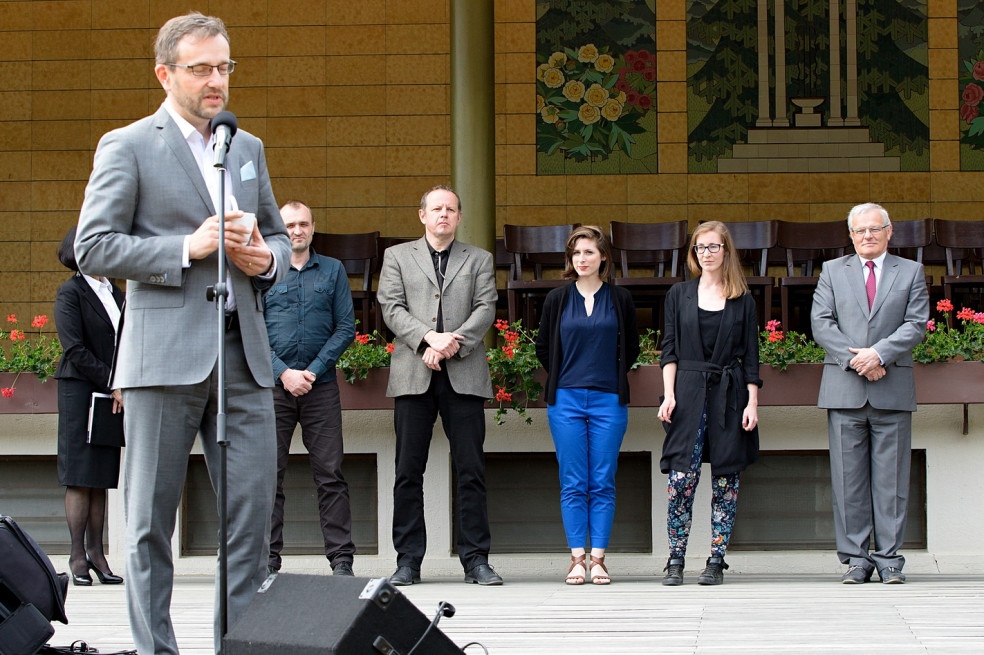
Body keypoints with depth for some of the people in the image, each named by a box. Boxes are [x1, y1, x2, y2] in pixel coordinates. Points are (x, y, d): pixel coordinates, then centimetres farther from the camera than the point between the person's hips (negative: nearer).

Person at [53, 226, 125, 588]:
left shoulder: (116, 294, 15)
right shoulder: (70, 293, -4)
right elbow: (75, 351, -11)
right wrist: (112, 384, -15)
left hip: (112, 393, 6)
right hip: (79, 391, -6)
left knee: (102, 477, 5)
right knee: (80, 477, -4)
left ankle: (96, 552, 8)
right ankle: (77, 556, 0)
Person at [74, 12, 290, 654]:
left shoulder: (249, 148, 19)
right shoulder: (127, 146, 2)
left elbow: (279, 237, 26)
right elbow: (94, 247, -5)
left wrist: (266, 258, 2)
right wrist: (189, 248, -13)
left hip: (244, 355, 5)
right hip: (166, 354, -5)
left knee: (253, 509, 0)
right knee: (152, 518, 0)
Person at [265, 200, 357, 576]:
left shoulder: (333, 271, 11)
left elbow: (346, 327, 5)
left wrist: (313, 371, -6)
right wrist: (283, 373, -9)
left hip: (320, 385, 0)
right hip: (273, 385, 0)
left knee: (330, 474, -3)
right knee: (269, 474, -1)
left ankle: (341, 558, -1)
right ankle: (268, 556, 4)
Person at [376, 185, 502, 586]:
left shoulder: (479, 260, 16)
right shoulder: (398, 256, 15)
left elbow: (486, 309, 4)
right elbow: (391, 308, 3)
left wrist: (451, 343, -11)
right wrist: (428, 338, -12)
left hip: (464, 374, 0)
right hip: (413, 374, 0)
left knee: (471, 471, -2)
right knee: (408, 471, -1)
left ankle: (475, 560, 1)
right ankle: (408, 561, 3)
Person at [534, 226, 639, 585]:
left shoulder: (620, 299, 5)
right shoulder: (557, 299, 6)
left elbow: (632, 347, 15)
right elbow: (542, 346, 15)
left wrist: (613, 377, 10)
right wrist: (562, 377, 11)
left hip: (608, 400, 0)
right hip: (566, 400, 0)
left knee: (603, 483, -1)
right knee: (573, 484, -1)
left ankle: (598, 559, 2)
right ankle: (577, 558, 1)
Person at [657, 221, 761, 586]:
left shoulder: (742, 301, 8)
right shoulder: (679, 295, 10)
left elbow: (750, 357, 7)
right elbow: (670, 350, 7)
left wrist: (752, 403, -1)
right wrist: (669, 395, -4)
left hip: (729, 395, 0)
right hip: (688, 392, 0)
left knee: (726, 480, 0)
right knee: (681, 478, -9)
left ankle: (716, 562, 6)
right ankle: (675, 562, -1)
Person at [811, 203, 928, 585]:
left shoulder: (911, 272, 11)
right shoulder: (832, 271, 13)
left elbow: (916, 324, 0)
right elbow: (821, 323, 3)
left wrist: (878, 353, -14)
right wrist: (855, 359, -10)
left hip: (893, 391, -1)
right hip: (844, 390, 1)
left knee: (891, 478, 0)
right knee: (848, 479, 0)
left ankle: (889, 559, 5)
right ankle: (855, 559, 5)